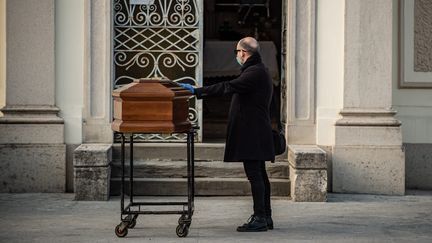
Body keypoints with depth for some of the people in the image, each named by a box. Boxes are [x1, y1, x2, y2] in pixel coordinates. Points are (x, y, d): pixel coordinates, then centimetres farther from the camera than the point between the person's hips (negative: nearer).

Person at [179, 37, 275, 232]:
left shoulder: (255, 72, -16)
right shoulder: (258, 71, 19)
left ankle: (260, 219, -9)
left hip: (252, 133, -11)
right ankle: (265, 217, 18)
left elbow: (229, 87, -25)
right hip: (256, 133, 11)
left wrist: (197, 91, -24)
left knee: (254, 174, -10)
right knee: (259, 174, 13)